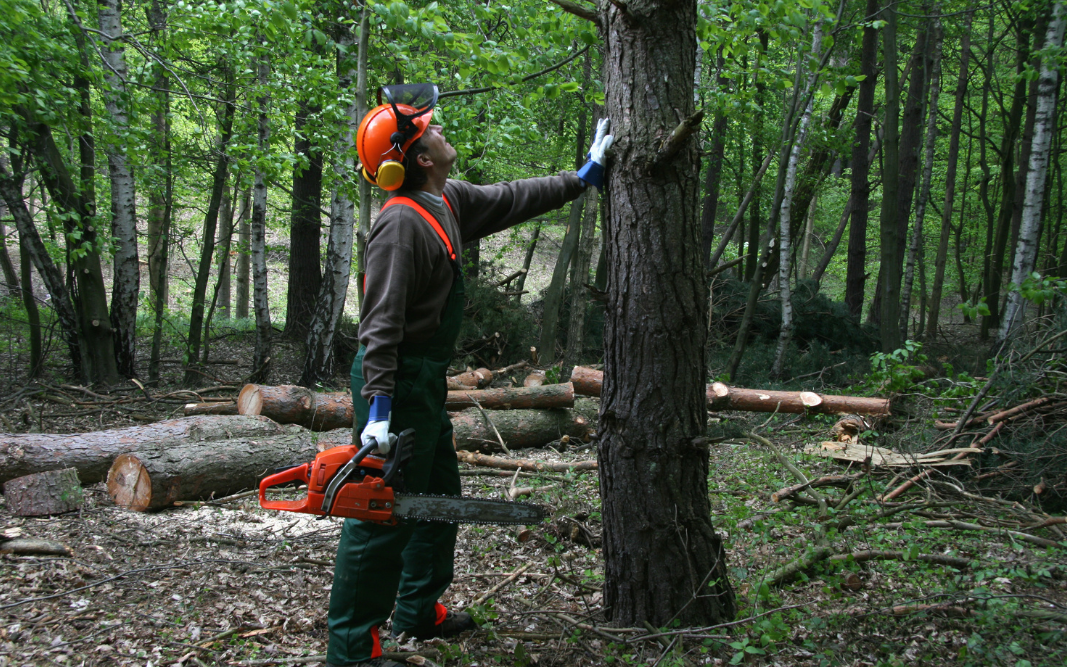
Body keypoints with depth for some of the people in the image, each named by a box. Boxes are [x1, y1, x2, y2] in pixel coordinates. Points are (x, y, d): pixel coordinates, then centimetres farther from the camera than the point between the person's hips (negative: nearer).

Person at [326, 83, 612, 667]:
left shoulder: (449, 202, 8)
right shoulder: (402, 223, -20)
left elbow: (511, 200, 21)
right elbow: (381, 322, -25)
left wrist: (583, 178, 23)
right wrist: (379, 410, -29)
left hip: (425, 380, 10)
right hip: (396, 380, -10)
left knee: (439, 496, 20)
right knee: (382, 515, -6)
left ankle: (420, 612, 35)